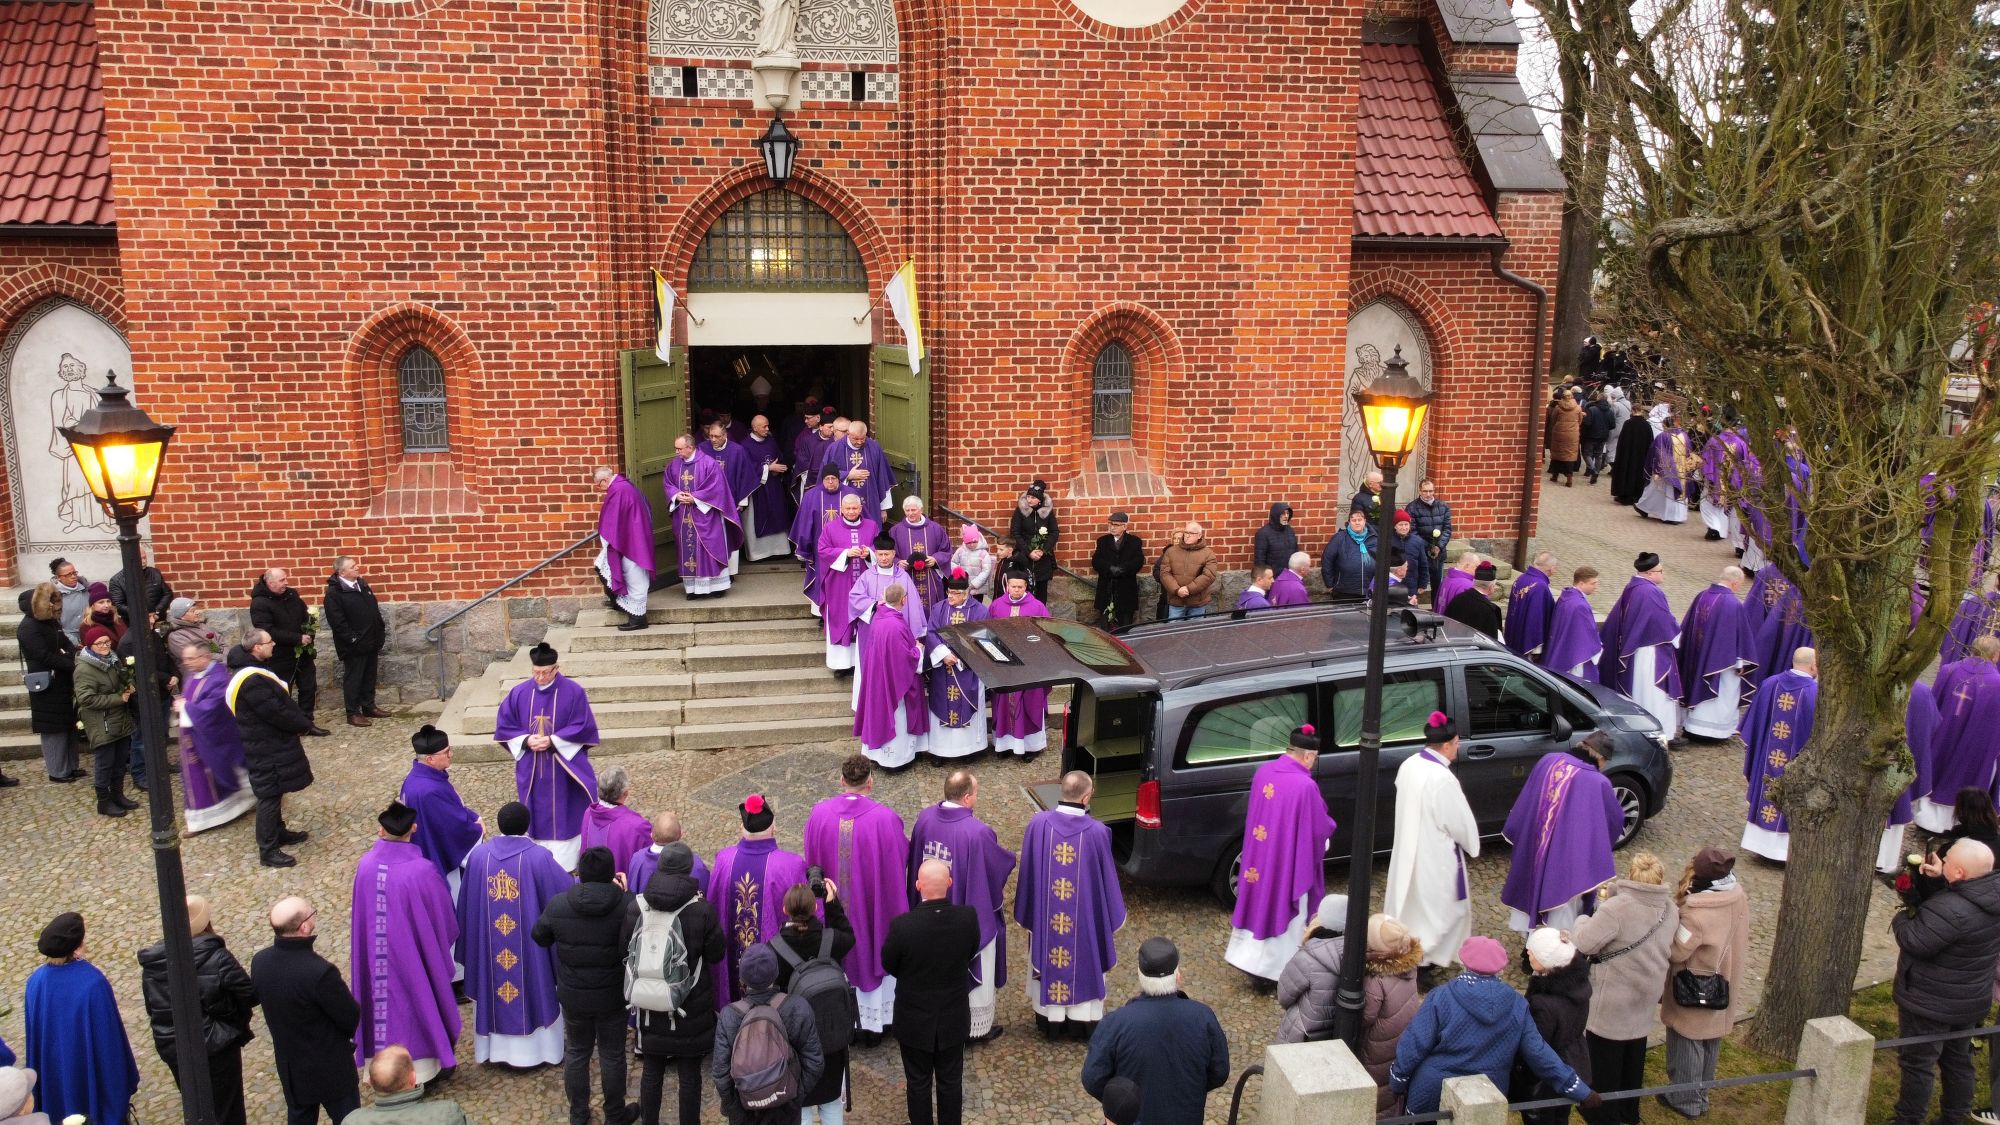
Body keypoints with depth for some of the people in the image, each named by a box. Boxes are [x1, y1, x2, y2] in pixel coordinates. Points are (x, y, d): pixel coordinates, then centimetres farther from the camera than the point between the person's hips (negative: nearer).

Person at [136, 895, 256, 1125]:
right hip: (216, 1047, -5)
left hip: (173, 1049, 5)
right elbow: (249, 995, -17)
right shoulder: (218, 958, -23)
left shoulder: (152, 963, -8)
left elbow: (152, 1008, 2)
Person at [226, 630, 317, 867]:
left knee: (273, 794, 22)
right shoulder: (252, 682, -27)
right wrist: (305, 725, -10)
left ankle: (279, 832, 37)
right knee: (269, 796, -2)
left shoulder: (254, 670, 7)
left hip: (270, 743, 10)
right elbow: (277, 713, -25)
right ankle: (268, 851, 5)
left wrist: (303, 719, 2)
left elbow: (281, 701, 12)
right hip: (266, 749, -10)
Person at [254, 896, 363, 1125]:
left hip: (289, 1065, 6)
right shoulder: (319, 971, -33)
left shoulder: (259, 961, -13)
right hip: (331, 1068, -6)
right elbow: (352, 1018, -23)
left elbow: (257, 997, 6)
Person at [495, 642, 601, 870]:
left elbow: (583, 727, -9)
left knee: (564, 816, 4)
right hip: (531, 771, 3)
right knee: (536, 817, 10)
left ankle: (565, 865, 14)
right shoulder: (519, 693, 0)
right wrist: (526, 740, -13)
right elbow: (504, 726, 5)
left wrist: (553, 741, -18)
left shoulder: (573, 692, -9)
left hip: (564, 766, -3)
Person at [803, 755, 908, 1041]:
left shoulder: (819, 814, -15)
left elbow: (812, 861, -2)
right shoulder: (884, 818, -24)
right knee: (872, 957, 19)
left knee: (837, 962, 22)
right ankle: (872, 1025, 32)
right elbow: (902, 855, -12)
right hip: (873, 905, -2)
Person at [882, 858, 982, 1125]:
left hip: (914, 1020, -2)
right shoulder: (968, 917, -20)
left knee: (918, 1083, 19)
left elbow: (888, 965, -10)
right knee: (951, 1081, 21)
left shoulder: (902, 925, -28)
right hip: (954, 1018, 2)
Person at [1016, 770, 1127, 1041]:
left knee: (1048, 961, 20)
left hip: (1045, 915, 2)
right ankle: (1083, 1019, 32)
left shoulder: (1038, 823, -16)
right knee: (1084, 962, 18)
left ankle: (1049, 1019, 34)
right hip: (1086, 915, -2)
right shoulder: (1097, 831, -20)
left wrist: (1025, 913, 8)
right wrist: (1113, 917, 7)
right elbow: (1107, 877, -9)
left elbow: (1027, 872, -5)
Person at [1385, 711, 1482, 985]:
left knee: (1413, 905, 21)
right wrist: (1472, 845, 2)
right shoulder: (1442, 779, -29)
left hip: (1409, 849, 8)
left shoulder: (1409, 765, -3)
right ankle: (1423, 963, 16)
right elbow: (1461, 822, -17)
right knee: (1436, 910, 9)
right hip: (1434, 857, -8)